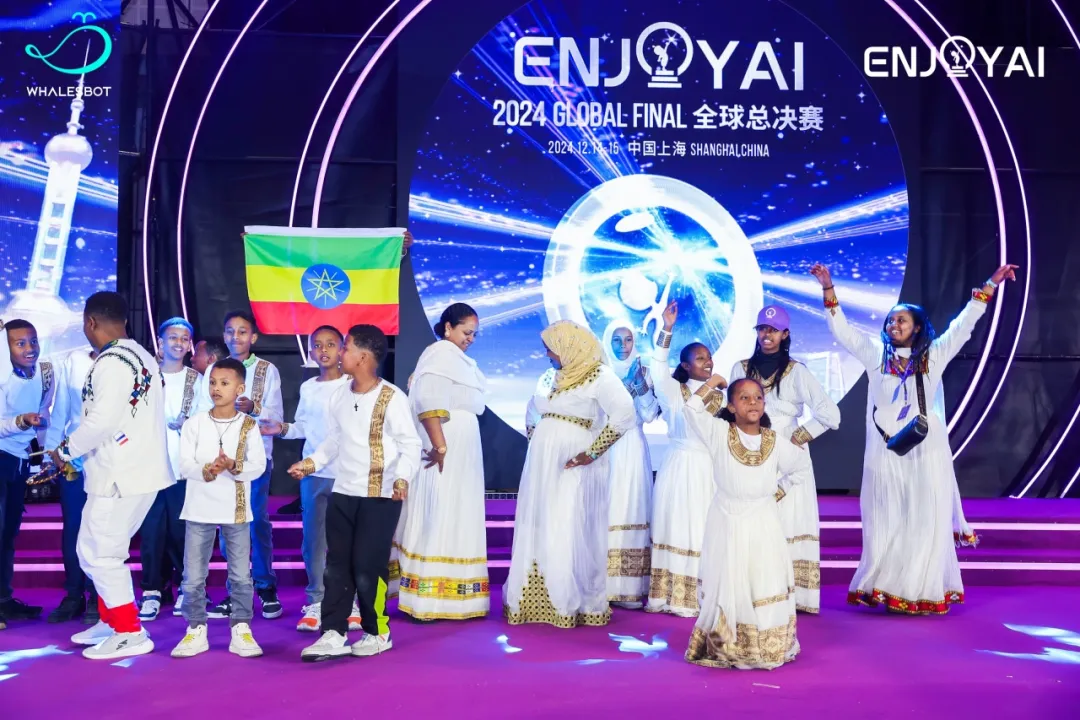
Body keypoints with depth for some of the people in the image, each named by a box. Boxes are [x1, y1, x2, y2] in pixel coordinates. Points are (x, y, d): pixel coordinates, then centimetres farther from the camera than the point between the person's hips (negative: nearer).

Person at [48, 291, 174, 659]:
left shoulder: (111, 363, -17)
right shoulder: (142, 358, 12)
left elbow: (102, 421, -22)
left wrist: (66, 451, -5)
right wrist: (78, 451, 16)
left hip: (120, 475, -9)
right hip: (139, 468, 10)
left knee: (99, 554, 0)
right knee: (98, 550, 20)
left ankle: (130, 633, 7)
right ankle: (111, 620, 30)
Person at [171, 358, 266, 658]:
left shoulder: (248, 425, 0)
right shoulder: (194, 423, 0)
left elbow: (258, 465, -7)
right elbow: (184, 464, -6)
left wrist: (234, 467, -25)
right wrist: (207, 470, -25)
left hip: (236, 510, 0)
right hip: (200, 510, 1)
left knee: (241, 575, 4)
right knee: (194, 576, 6)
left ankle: (241, 630, 14)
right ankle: (196, 630, 18)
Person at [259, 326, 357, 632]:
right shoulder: (307, 388, 11)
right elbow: (303, 427, 15)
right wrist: (282, 429, -2)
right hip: (313, 472, 4)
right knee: (314, 539, 6)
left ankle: (351, 603, 13)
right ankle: (316, 603, 14)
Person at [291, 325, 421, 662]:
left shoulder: (392, 398, -12)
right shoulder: (339, 396, 8)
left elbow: (411, 445, -12)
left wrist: (402, 478, -25)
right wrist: (311, 463, 2)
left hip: (380, 497, -6)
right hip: (343, 493, 6)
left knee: (368, 568, -2)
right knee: (337, 566, 7)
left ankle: (377, 634, 16)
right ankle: (333, 634, 13)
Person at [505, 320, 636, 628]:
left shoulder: (599, 375, -9)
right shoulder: (549, 377, 13)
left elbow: (625, 415, -18)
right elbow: (532, 412, 29)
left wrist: (593, 452, -17)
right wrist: (535, 439, 12)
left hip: (572, 466, -7)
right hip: (542, 463, 7)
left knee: (568, 533, -5)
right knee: (537, 532, 8)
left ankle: (571, 603, 6)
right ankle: (534, 601, 17)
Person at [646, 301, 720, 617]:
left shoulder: (719, 396, 9)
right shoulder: (674, 391, -3)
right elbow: (659, 368, -23)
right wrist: (667, 330, -34)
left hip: (709, 469, 4)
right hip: (680, 466, -3)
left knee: (703, 531, 5)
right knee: (675, 528, 0)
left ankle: (699, 598, 12)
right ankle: (669, 596, 5)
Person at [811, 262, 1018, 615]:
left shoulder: (934, 354, 8)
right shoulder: (876, 354, 9)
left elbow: (964, 324, 6)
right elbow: (842, 330, 7)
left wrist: (990, 285, -1)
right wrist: (828, 288, 1)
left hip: (925, 449, 0)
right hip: (886, 450, 1)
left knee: (925, 519, 1)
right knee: (886, 520, 3)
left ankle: (925, 592, 7)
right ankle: (884, 589, 7)